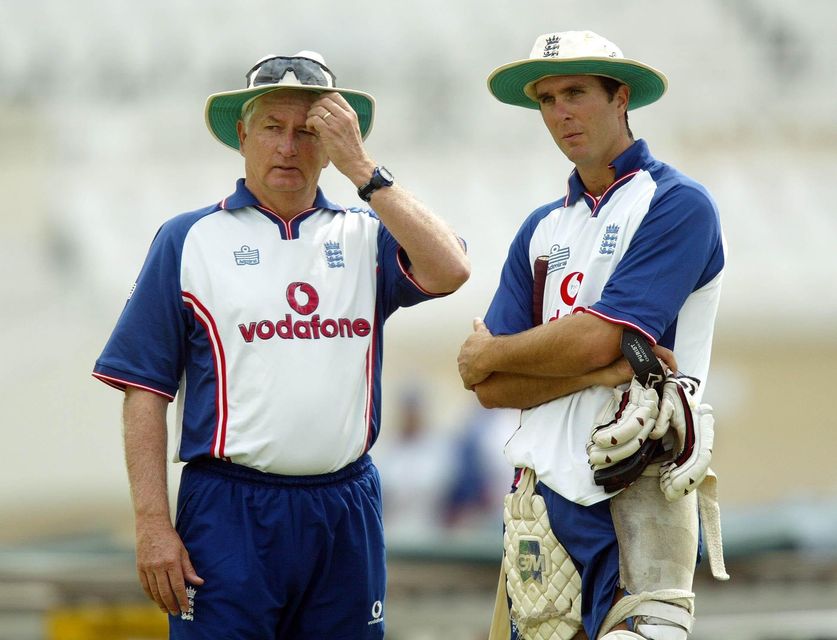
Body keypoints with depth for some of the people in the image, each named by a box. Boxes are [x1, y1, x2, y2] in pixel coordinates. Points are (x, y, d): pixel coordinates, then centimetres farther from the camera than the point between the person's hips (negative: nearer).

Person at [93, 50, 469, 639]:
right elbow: (145, 391, 2)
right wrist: (153, 524, -7)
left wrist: (361, 168, -8)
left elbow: (448, 271, -9)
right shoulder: (190, 240, 5)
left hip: (346, 511, 3)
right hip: (230, 513, -2)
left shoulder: (366, 237, 11)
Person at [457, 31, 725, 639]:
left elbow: (597, 336, -14)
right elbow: (492, 388, 7)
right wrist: (606, 370, -9)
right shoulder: (542, 229, 16)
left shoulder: (676, 203, -3)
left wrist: (492, 352, 2)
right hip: (544, 491, 6)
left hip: (636, 496, -6)